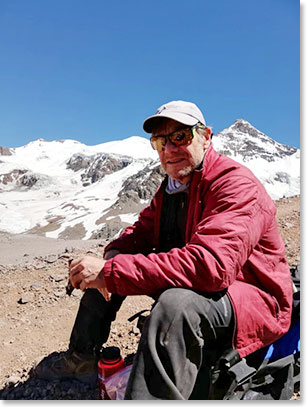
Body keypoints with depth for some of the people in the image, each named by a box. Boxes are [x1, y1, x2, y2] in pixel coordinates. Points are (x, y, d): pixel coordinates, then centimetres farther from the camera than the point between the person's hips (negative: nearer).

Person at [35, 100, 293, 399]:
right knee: (111, 264, 6)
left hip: (253, 299, -8)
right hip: (192, 283, 8)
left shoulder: (236, 184, -23)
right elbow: (143, 229, 11)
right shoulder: (170, 186, 5)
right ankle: (81, 356, 20)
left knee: (176, 301, -40)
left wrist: (111, 272, -35)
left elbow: (210, 264, -37)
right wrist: (114, 254, -14)